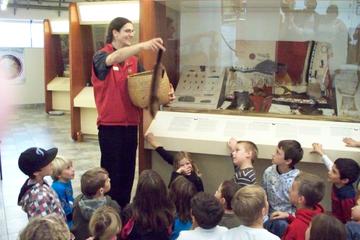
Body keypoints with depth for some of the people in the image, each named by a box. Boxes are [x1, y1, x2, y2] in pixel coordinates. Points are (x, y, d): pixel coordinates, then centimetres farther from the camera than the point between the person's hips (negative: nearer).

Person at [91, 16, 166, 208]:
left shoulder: (134, 60, 10)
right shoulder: (101, 57, -8)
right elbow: (115, 58, -31)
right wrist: (142, 45, -46)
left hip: (131, 124, 6)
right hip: (110, 125, -6)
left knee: (128, 172, 12)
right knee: (112, 172, 1)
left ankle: (124, 211, 25)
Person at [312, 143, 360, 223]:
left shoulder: (347, 198, -31)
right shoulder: (338, 184, -11)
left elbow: (348, 222, -22)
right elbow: (330, 166, 8)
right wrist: (321, 153, 18)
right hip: (335, 220, 7)